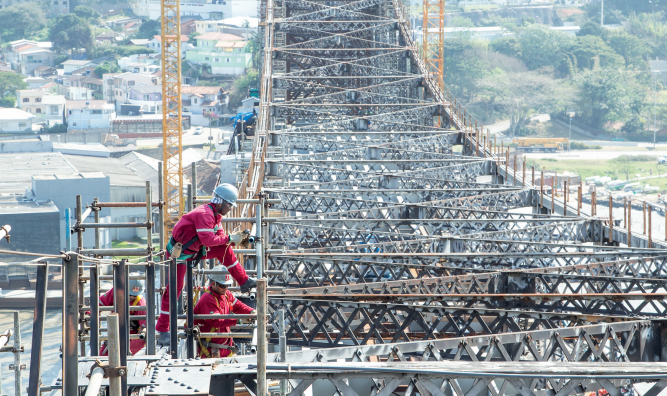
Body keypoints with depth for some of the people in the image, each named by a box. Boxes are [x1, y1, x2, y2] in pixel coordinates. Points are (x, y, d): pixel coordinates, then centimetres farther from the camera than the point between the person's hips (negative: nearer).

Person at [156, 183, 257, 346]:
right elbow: (207, 239, -31)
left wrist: (237, 239, -8)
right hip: (178, 252, -9)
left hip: (194, 251, 9)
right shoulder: (204, 214, -24)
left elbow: (220, 239, 8)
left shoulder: (215, 215, 7)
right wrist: (229, 238, -23)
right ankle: (163, 330, -5)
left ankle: (244, 282, 13)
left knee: (224, 250, 4)